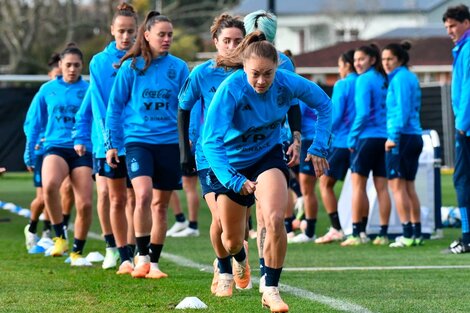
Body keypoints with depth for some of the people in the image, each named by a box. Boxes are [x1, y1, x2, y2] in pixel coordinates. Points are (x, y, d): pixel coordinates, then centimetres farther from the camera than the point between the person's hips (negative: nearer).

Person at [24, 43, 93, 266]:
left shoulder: (89, 90, 4)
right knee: (49, 184, -32)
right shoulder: (48, 90, 8)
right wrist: (29, 153, 15)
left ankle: (77, 252, 14)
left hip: (82, 150, 0)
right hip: (55, 147, 0)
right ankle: (60, 237, -17)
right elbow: (35, 123, 15)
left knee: (85, 204, -7)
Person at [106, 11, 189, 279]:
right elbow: (115, 105, 6)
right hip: (138, 140, -2)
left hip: (170, 143, 2)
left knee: (160, 205, 6)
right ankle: (142, 259, -11)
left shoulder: (179, 68, 3)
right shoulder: (131, 67, -1)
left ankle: (154, 262, 17)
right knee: (143, 195, -22)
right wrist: (111, 144, 3)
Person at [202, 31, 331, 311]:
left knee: (275, 219, -26)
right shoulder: (230, 90, -30)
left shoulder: (287, 83, -20)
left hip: (268, 156, 1)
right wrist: (234, 180, -43)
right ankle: (238, 260, 50)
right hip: (231, 164, -1)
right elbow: (211, 141, -34)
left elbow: (324, 104, 0)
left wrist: (319, 147, -6)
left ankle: (271, 291, -13)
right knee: (232, 240, 11)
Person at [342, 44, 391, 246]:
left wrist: (352, 138, -8)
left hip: (368, 137, -7)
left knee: (358, 183, -3)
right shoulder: (384, 80, 13)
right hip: (385, 138, 7)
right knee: (381, 186, 6)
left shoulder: (364, 80, -8)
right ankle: (383, 233, 6)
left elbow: (363, 113, -15)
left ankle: (357, 233, -7)